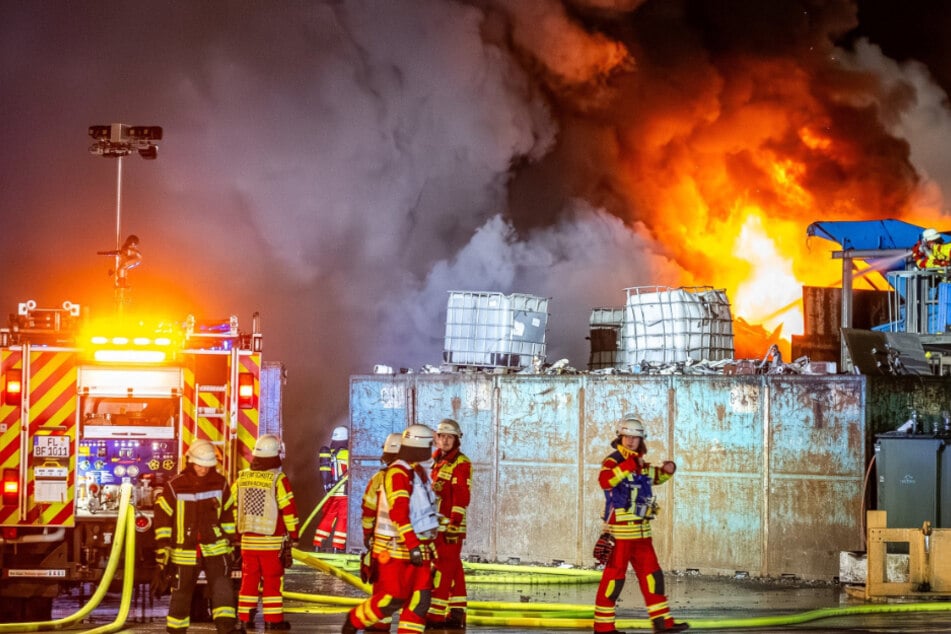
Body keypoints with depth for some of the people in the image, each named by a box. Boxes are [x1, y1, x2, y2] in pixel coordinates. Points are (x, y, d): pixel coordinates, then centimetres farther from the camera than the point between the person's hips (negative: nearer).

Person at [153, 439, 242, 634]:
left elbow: (228, 514, 11)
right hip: (185, 550, -1)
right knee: (182, 591, 8)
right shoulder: (175, 486, -8)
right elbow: (162, 517, -4)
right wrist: (162, 547, -9)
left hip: (214, 546, 1)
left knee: (221, 584, -15)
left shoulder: (220, 483, 0)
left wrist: (229, 542, 11)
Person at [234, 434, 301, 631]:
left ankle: (244, 617, 13)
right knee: (273, 580, 2)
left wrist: (237, 533, 21)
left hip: (247, 539, 4)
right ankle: (273, 619, 4)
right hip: (272, 541, -4)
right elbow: (289, 510, -11)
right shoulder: (278, 479, -13)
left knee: (249, 579, 11)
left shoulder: (242, 478, 3)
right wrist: (293, 535, 0)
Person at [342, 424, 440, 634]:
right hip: (395, 548, -9)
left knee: (420, 598, -1)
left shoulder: (420, 472, 15)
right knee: (393, 598, -6)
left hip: (417, 545, 9)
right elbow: (398, 513, -26)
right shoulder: (397, 474, -16)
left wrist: (427, 544, 24)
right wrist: (413, 545, -30)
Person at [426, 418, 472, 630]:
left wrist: (454, 524, -23)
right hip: (436, 525, 9)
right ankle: (456, 615, 15)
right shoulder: (438, 461, 18)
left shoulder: (461, 463, -10)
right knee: (453, 570, 11)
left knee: (443, 569, -9)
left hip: (450, 524, -9)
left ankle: (436, 615, -10)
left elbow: (461, 496, -17)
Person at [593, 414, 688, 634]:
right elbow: (605, 480, -34)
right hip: (620, 530, -8)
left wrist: (667, 470, 10)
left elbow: (656, 477, 32)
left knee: (652, 574, 10)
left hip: (642, 531, 8)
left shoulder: (642, 464, 12)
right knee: (614, 576, -5)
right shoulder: (613, 461, -13)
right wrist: (628, 465, -40)